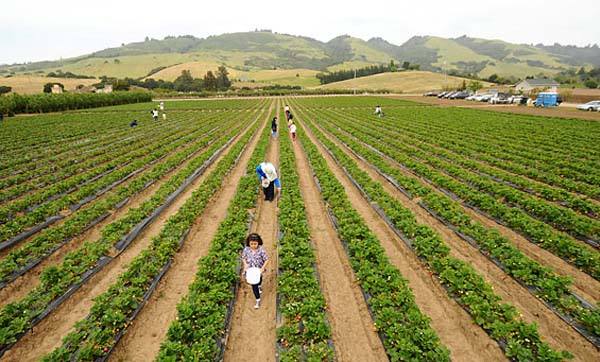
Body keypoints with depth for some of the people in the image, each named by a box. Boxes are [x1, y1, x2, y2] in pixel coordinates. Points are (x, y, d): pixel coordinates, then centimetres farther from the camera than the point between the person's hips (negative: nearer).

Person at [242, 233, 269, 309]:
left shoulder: (261, 250, -29)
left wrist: (263, 268, -28)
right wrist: (245, 265, -20)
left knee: (259, 279, 31)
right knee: (254, 285, 4)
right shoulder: (246, 250, -22)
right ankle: (258, 300, 22)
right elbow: (243, 258, -4)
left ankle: (260, 286, 67)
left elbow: (266, 260, -20)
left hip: (259, 269, 0)